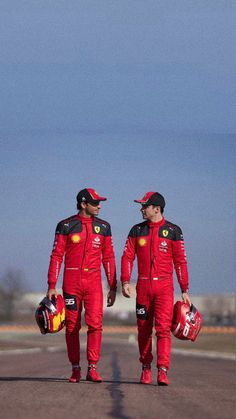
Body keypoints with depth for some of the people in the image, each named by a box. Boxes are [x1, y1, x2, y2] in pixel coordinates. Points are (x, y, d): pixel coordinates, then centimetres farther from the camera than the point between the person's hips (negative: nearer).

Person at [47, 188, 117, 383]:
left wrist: (113, 287, 9)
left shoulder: (103, 227, 9)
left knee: (95, 323, -11)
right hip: (71, 281, -1)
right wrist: (52, 286, -4)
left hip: (94, 281, 1)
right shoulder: (66, 226, 1)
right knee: (72, 326, 1)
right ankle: (75, 369, 8)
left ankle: (92, 368, -8)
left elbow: (108, 257, 12)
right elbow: (57, 256, 1)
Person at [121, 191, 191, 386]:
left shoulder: (173, 231, 1)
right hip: (143, 286, 3)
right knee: (144, 330, 6)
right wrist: (125, 282, -6)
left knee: (163, 328, -13)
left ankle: (163, 371, -17)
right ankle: (146, 368, 19)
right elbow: (127, 257, 8)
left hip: (164, 286, -3)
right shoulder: (137, 230, 9)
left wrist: (185, 291, 0)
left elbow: (180, 261, 2)